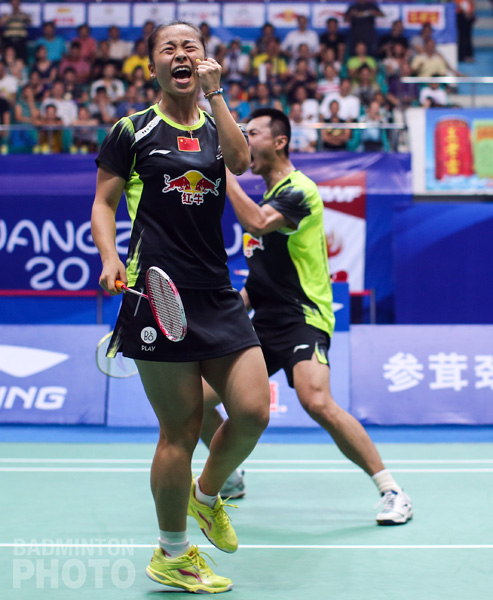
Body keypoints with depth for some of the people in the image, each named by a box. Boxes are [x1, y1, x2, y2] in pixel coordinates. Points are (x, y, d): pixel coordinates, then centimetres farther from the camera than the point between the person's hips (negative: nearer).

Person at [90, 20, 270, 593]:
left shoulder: (217, 126, 16)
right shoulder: (132, 130, 6)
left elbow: (240, 161, -6)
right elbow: (102, 203, 7)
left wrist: (215, 94, -7)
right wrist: (110, 258, -9)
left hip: (218, 294, 4)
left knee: (253, 411, -5)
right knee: (180, 428, -1)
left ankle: (206, 494, 27)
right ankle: (172, 555, 17)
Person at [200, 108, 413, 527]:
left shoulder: (299, 190, -9)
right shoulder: (265, 196, 19)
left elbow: (258, 223, -29)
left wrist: (224, 171, -19)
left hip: (302, 319, -9)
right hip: (264, 324, 9)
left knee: (318, 403, -30)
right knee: (198, 399, 3)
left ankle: (392, 491, -17)